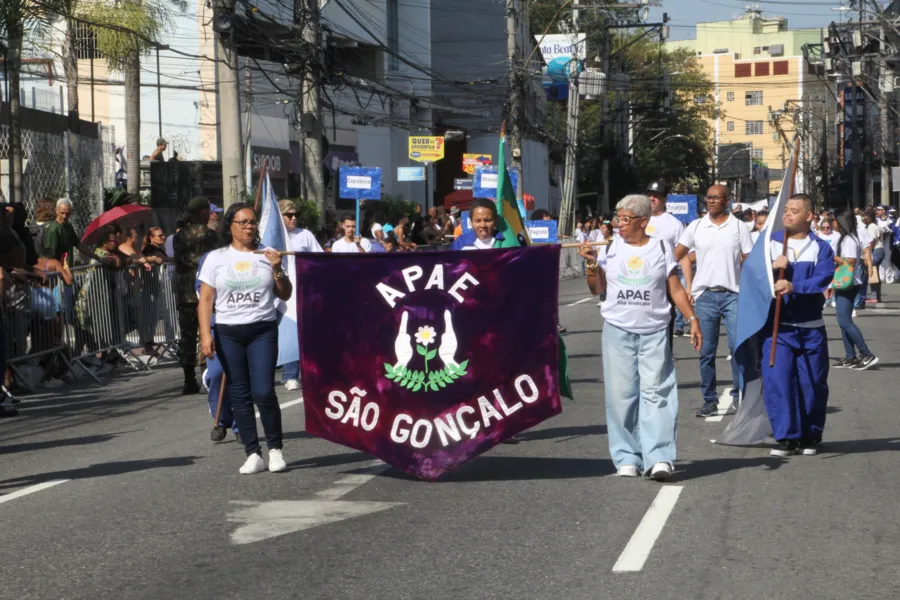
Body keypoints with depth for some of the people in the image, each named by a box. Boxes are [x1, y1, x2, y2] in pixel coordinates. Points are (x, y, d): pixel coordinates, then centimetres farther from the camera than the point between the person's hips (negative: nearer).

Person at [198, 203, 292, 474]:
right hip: (228, 333, 1)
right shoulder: (216, 258, 6)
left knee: (263, 391, -11)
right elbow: (205, 299, 4)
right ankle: (252, 454, 7)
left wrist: (277, 270, -6)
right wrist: (205, 334, -7)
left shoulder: (267, 256, 8)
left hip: (262, 330, -1)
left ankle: (275, 449, 5)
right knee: (240, 395, 2)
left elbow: (285, 295, 10)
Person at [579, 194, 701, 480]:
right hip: (618, 330, 2)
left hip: (654, 331, -2)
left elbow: (675, 289, 7)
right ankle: (627, 458, 4)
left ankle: (659, 458, -14)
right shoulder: (611, 248, 9)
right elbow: (596, 288, 11)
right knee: (621, 394, -1)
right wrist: (592, 264, -4)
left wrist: (692, 319, -1)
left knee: (655, 392, -10)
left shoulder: (661, 248, 6)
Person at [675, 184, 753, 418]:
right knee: (706, 350, 4)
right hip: (705, 295, 2)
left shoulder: (739, 227, 2)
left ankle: (739, 396, 1)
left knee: (738, 346, -9)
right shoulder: (696, 227, 7)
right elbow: (679, 254, 16)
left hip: (732, 295, -2)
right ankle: (709, 400, 13)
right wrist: (689, 285, 8)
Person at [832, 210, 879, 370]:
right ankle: (850, 358, 12)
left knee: (844, 321, -13)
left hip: (848, 285, -10)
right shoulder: (846, 239, 15)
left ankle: (867, 355, -12)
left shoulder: (849, 240, -16)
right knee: (844, 321, 10)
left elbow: (850, 262, -23)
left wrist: (833, 257, -16)